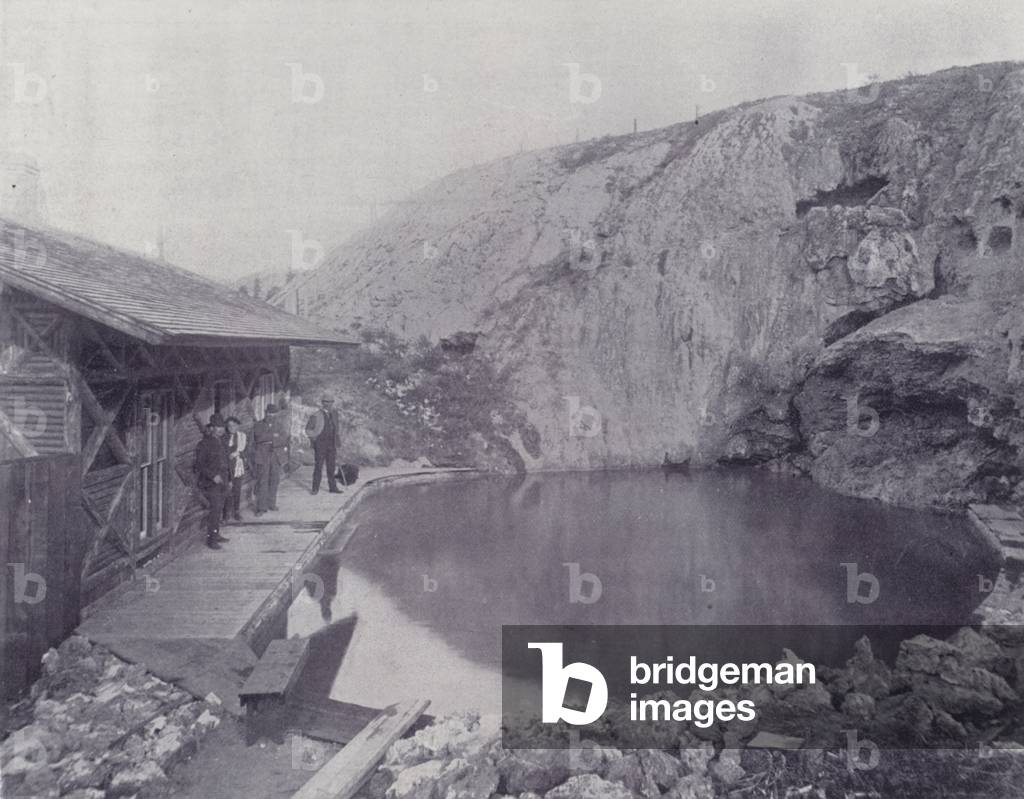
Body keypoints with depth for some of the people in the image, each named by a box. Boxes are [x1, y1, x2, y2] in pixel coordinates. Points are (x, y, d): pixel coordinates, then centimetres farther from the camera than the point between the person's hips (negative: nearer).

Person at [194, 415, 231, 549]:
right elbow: (199, 465, -14)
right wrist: (213, 476, -24)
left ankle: (216, 535, 22)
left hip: (222, 481, 8)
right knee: (214, 509, -12)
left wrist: (229, 478, 21)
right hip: (210, 482, -8)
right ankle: (210, 539, -8)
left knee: (219, 509, 12)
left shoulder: (221, 441, 13)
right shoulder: (205, 444, -11)